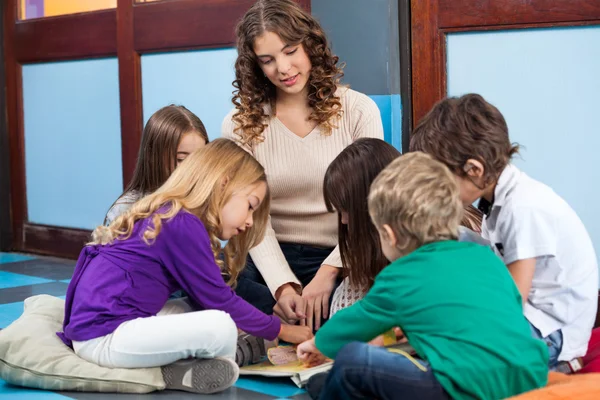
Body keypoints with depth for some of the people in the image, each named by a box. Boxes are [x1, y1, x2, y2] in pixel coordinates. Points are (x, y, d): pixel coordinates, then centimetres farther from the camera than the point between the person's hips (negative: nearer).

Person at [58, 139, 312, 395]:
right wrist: (279, 330, 3)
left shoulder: (166, 216, 16)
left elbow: (206, 299, 20)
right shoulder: (183, 225, -13)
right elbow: (219, 301, -9)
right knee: (221, 327, -22)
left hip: (95, 322, 11)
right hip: (102, 337, -11)